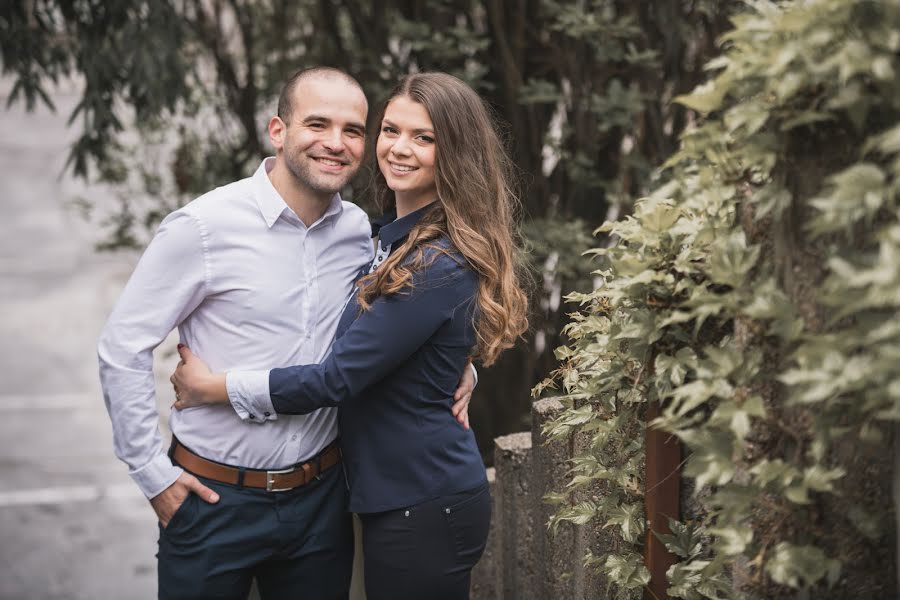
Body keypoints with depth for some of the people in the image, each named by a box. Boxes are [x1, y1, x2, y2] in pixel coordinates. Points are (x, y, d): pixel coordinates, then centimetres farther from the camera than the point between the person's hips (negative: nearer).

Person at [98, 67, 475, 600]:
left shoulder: (362, 232, 1)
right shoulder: (205, 228, -14)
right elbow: (123, 348, -9)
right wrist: (154, 473, -8)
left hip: (321, 496, 4)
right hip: (214, 497, -4)